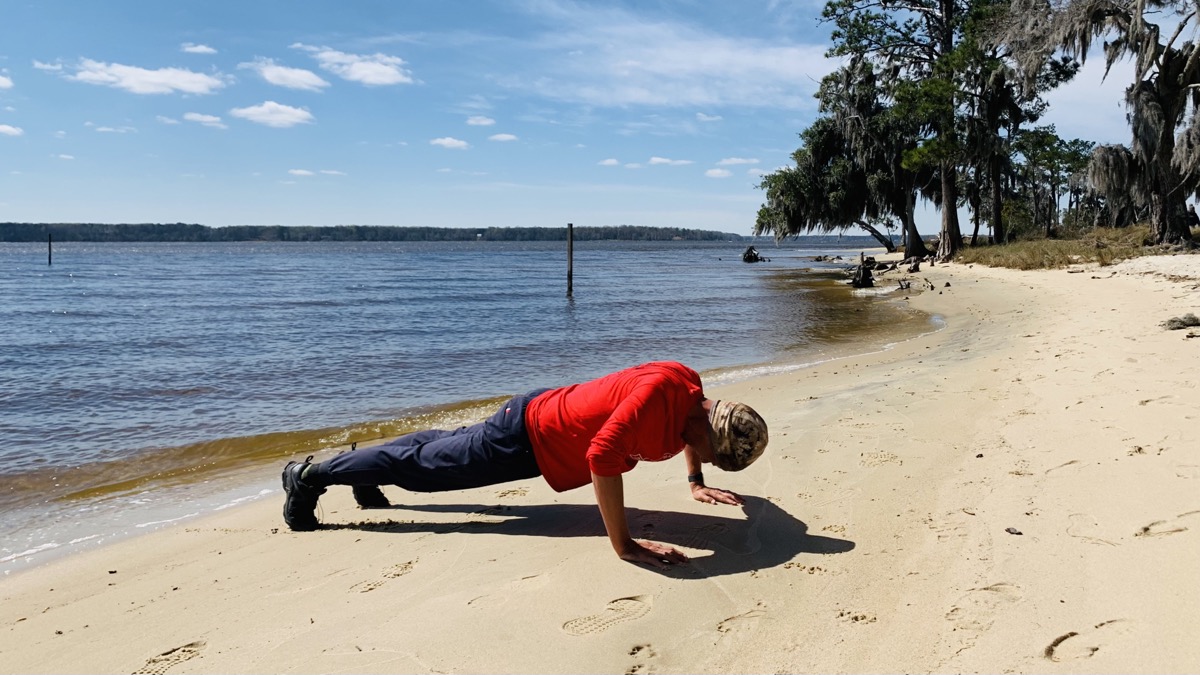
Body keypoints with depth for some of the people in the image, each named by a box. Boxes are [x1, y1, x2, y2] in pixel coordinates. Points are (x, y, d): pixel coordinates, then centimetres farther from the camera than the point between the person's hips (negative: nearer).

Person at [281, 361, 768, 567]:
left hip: (546, 411, 8)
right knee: (422, 465, 5)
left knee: (446, 445, 26)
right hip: (527, 440, -8)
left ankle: (367, 468, 47)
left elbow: (684, 433, 19)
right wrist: (624, 546, -39)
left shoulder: (693, 391, -7)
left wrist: (696, 484, 18)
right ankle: (310, 477, 20)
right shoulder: (660, 390, -35)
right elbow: (602, 457, -44)